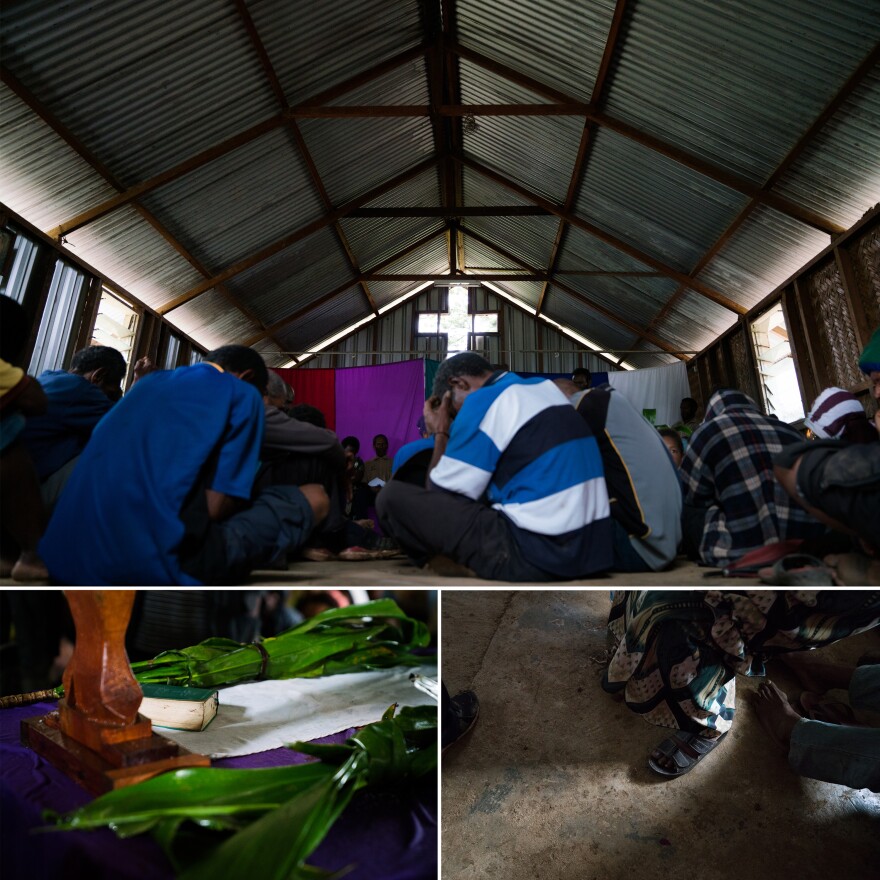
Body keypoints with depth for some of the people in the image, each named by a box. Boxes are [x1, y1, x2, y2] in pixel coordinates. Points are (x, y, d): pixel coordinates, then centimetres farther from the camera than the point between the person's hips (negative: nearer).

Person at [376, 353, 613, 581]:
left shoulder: (483, 402, -9)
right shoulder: (546, 389, 15)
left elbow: (438, 496, -1)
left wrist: (441, 435, 11)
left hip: (534, 556, -9)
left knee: (393, 497, -7)